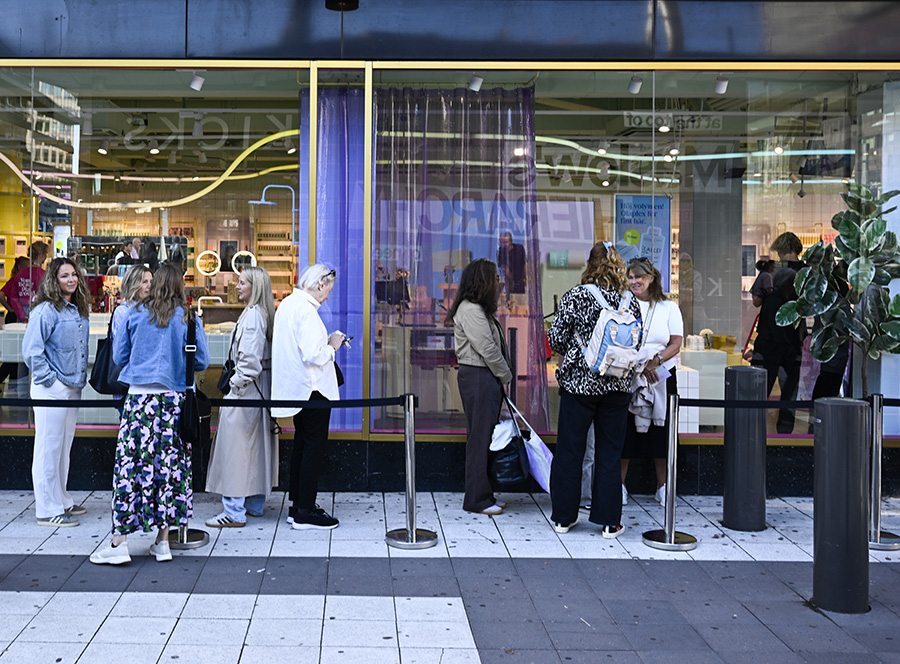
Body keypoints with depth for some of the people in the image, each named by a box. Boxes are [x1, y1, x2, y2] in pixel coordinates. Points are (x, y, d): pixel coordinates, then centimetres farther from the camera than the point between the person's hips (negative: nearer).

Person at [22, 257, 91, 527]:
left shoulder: (78, 310, 12)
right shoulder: (46, 311, -13)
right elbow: (31, 350, -18)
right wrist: (48, 379, -16)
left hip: (73, 388, 8)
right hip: (52, 389, -8)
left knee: (64, 447, 16)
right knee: (49, 448, -3)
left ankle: (61, 501, 26)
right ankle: (47, 510, 2)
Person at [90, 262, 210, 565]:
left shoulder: (136, 314, 4)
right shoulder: (188, 318, 3)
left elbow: (118, 355, 10)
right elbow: (202, 361, 4)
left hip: (139, 395, 0)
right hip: (174, 399, 1)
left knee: (131, 463, 0)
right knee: (169, 465, 4)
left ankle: (119, 541, -1)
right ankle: (163, 540, 9)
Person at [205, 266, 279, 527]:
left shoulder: (252, 315, -17)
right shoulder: (265, 313, 11)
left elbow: (249, 358, -23)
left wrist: (238, 383, -14)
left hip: (246, 389, -10)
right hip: (260, 390, 10)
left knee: (236, 447, -6)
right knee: (256, 446, 16)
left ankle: (234, 512, -3)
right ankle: (255, 503, 25)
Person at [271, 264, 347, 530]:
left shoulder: (287, 304, 11)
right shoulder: (306, 310, -20)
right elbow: (313, 356, -26)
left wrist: (326, 341, 12)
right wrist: (332, 346, -9)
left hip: (296, 389, 10)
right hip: (312, 389, -10)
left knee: (302, 445, 16)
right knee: (314, 447, -3)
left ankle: (297, 506, 23)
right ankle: (305, 513, 2)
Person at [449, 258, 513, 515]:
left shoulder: (479, 309, 19)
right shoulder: (470, 310, -14)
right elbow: (487, 349, -17)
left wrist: (501, 378, 8)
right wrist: (506, 376, -7)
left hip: (487, 379, 10)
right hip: (477, 378, -10)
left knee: (486, 436, 13)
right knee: (479, 437, -6)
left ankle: (485, 494, 21)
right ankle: (475, 500, 1)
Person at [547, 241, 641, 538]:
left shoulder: (574, 297, -7)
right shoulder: (630, 302, 0)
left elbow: (556, 338, -7)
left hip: (578, 382, -2)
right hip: (617, 386, 2)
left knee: (569, 450, 9)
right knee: (609, 454, 9)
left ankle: (563, 516, 17)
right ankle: (609, 521, 13)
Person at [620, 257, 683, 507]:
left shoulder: (669, 308, 5)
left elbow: (676, 344, -1)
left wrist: (654, 361, -17)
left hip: (661, 378, 0)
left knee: (660, 430, 4)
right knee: (624, 431, 0)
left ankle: (662, 486, 15)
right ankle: (619, 485, 10)